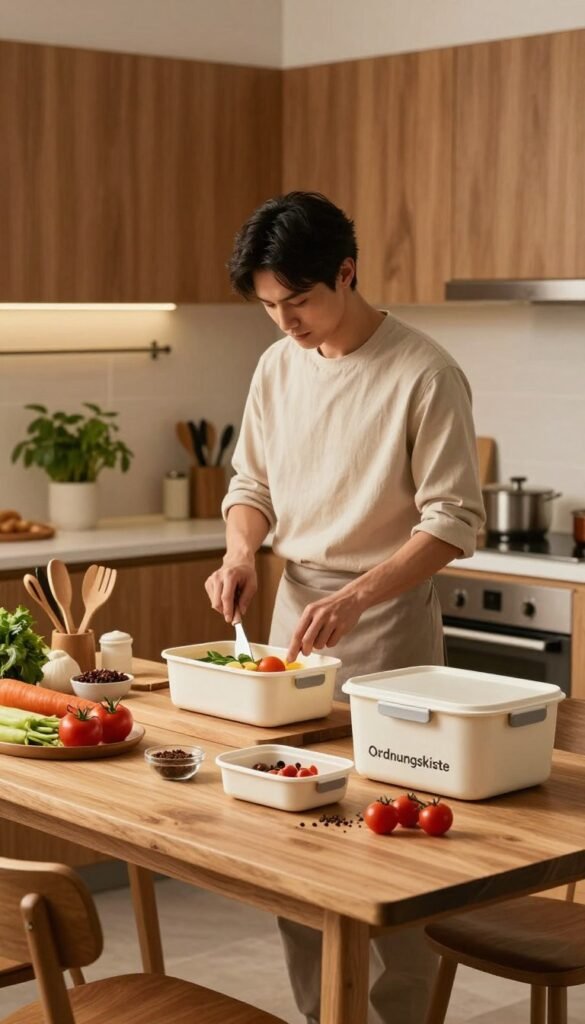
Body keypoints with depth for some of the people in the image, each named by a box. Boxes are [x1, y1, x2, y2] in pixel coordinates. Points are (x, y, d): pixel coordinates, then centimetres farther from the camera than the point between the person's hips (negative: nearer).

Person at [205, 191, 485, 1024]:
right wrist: (240, 552, -6)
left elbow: (454, 521, -15)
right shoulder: (277, 367, 5)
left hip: (387, 623, -6)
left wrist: (354, 598, -26)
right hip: (296, 612, 6)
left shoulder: (424, 375, -14)